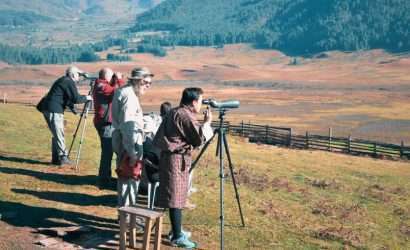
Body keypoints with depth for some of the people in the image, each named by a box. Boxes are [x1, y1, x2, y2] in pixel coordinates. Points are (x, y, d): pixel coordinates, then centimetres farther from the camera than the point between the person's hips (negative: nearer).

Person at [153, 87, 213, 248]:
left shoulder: (174, 112, 14)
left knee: (176, 196, 17)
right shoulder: (185, 116, -16)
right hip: (176, 159, -10)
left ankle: (176, 231, 28)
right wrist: (207, 123, -4)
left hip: (170, 157, 10)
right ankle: (177, 237, 0)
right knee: (176, 197, -5)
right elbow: (199, 139, -15)